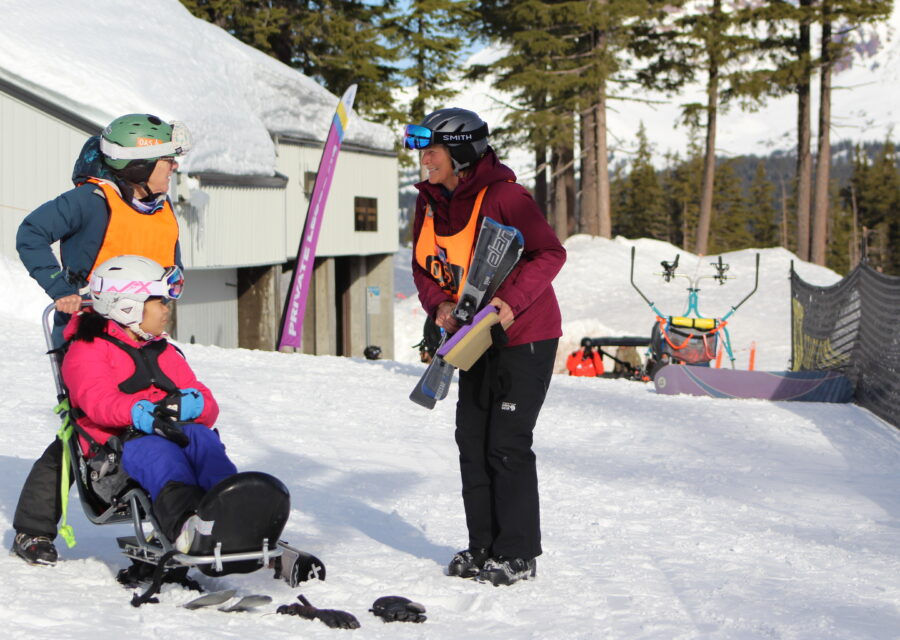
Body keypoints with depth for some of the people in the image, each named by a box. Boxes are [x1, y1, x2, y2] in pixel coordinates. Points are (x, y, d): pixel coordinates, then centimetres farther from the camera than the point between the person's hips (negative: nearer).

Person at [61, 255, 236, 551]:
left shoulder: (165, 353, 32)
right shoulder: (87, 351, 12)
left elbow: (207, 403, 18)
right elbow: (98, 400, -11)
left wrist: (190, 403, -9)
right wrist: (139, 412, -33)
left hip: (178, 431, 5)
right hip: (117, 443, -5)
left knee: (203, 439, -29)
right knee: (157, 451, -38)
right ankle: (183, 519, -68)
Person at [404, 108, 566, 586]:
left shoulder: (503, 196, -20)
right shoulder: (430, 202, 3)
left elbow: (550, 253, -19)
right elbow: (424, 267, 10)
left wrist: (511, 301, -29)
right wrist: (439, 305, -10)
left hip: (524, 336, -8)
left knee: (507, 444, -7)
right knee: (471, 439, 8)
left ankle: (518, 555, 5)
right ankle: (482, 546, 20)